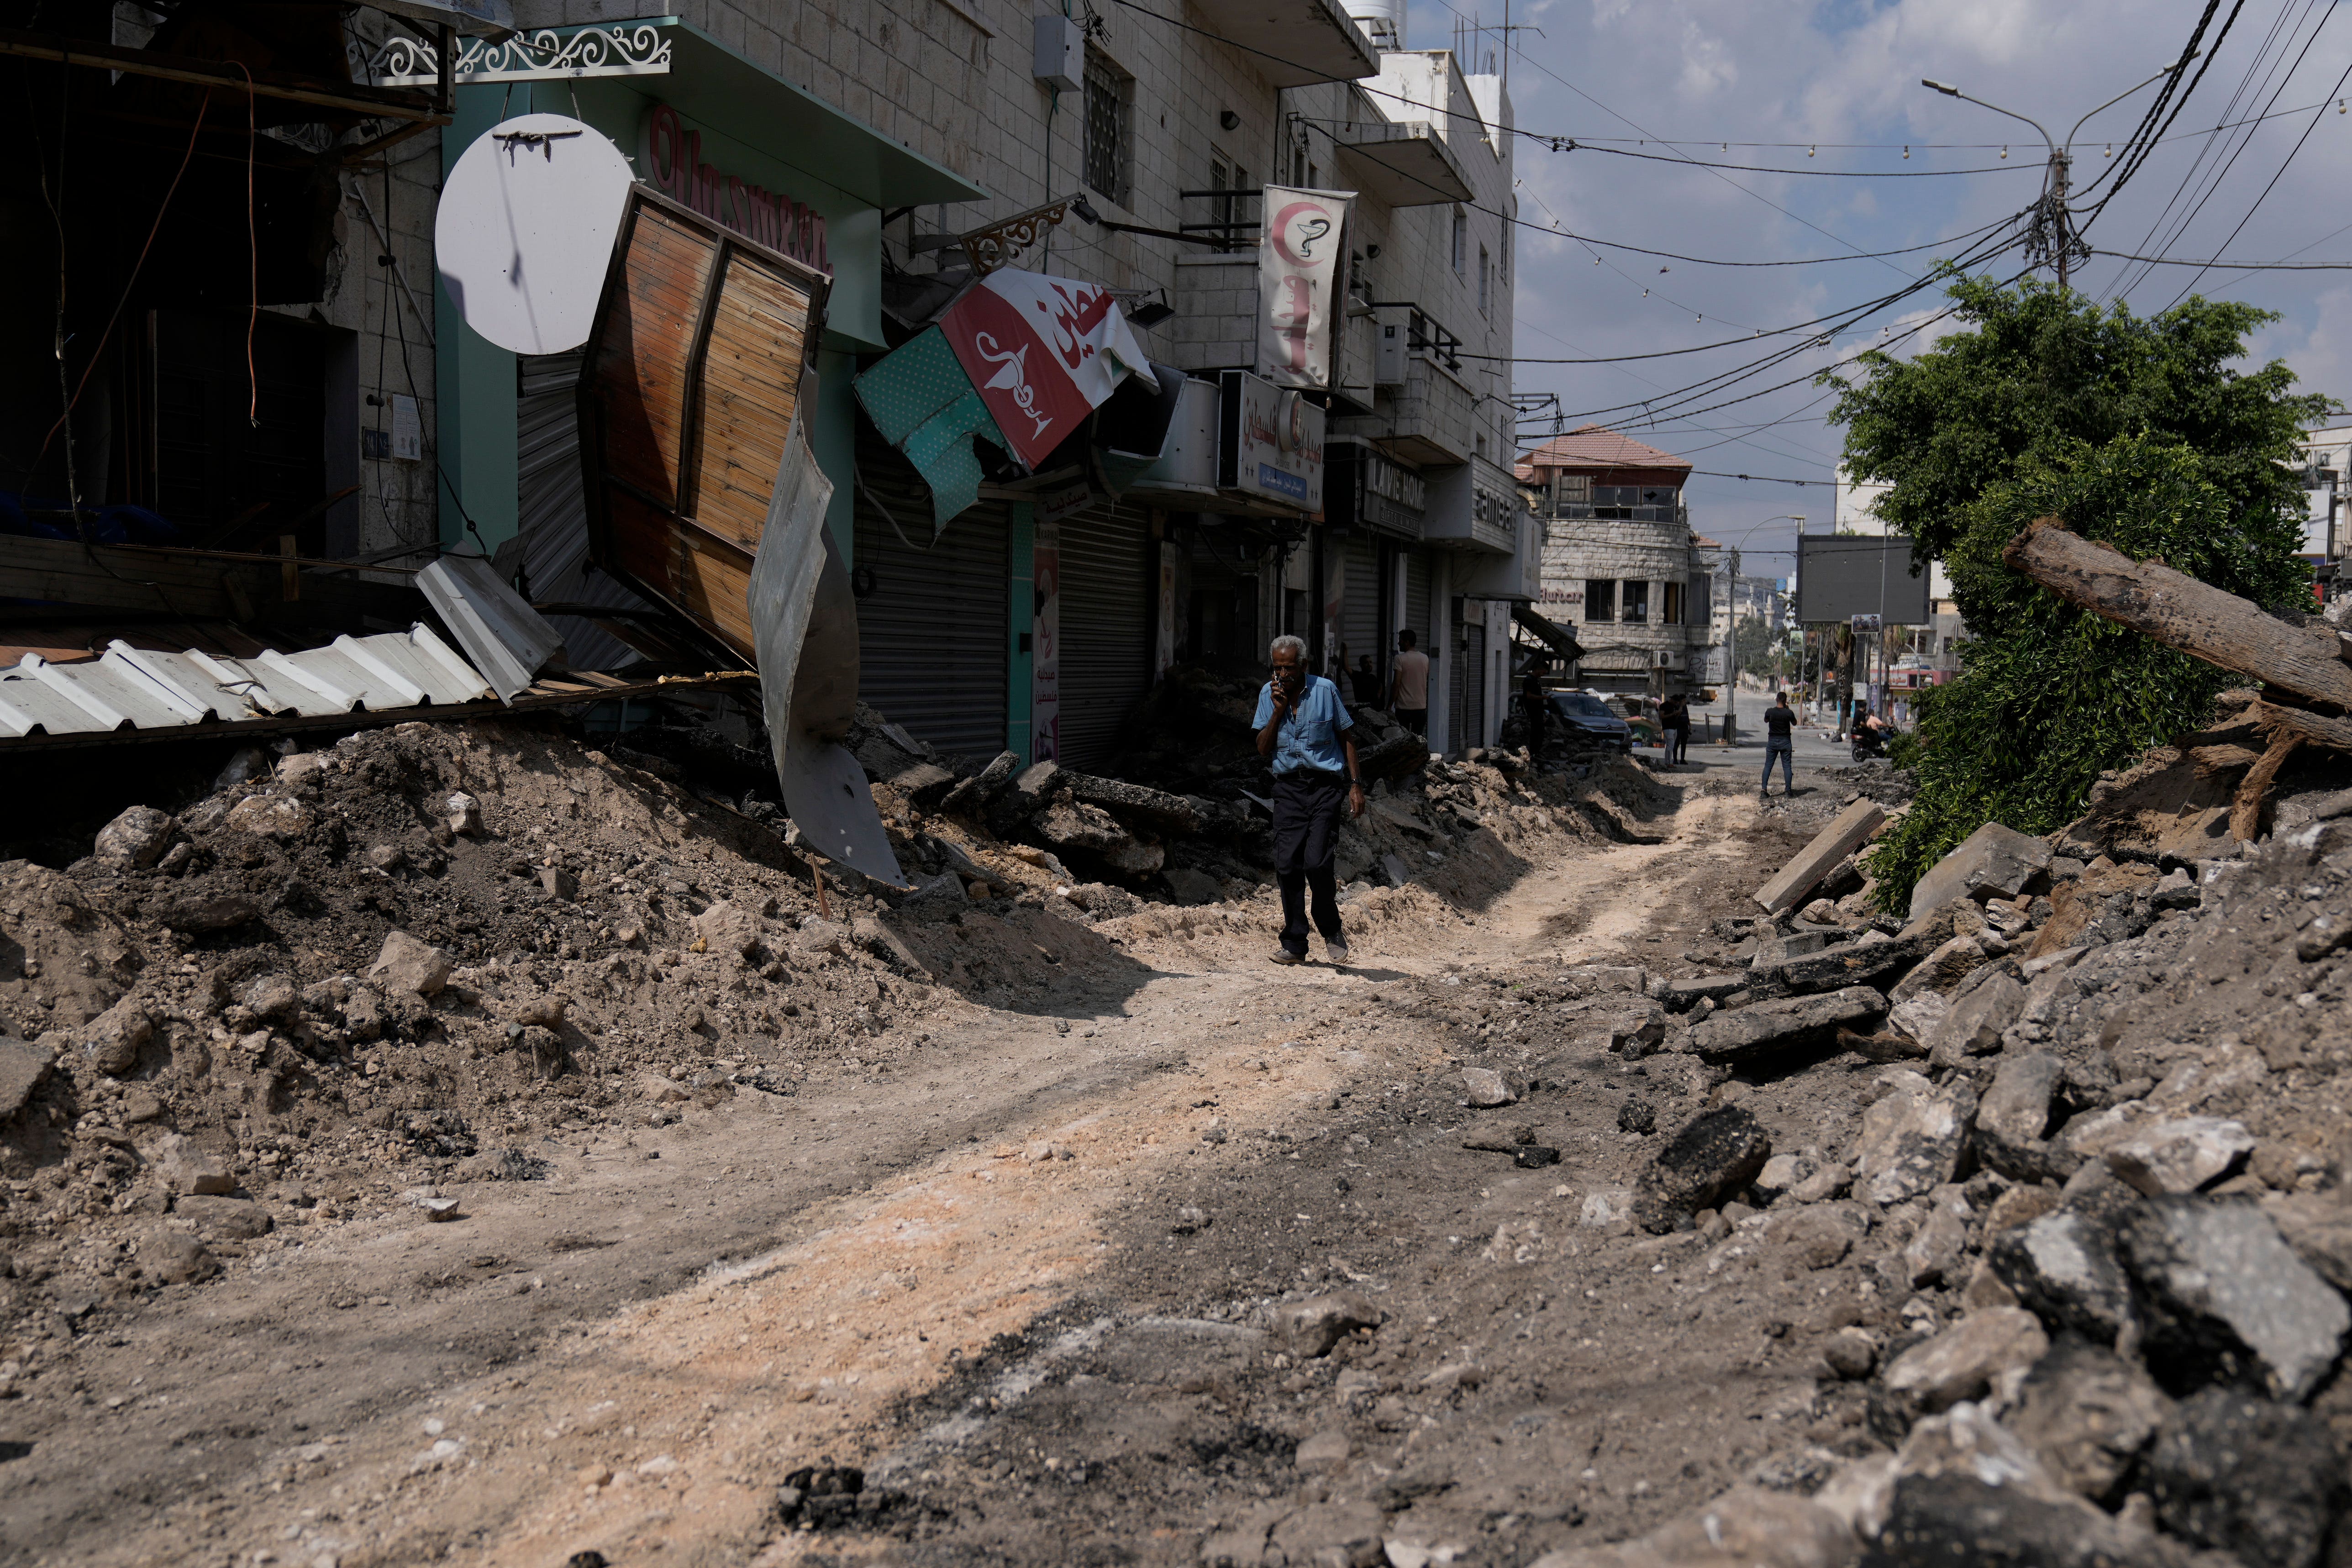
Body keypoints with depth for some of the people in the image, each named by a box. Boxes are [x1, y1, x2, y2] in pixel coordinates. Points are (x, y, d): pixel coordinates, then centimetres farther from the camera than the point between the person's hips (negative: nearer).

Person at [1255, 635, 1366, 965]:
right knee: (1287, 865, -3)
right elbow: (1263, 749, 2)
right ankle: (1294, 944, 7)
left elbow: (1346, 738, 4)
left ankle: (1331, 930, 9)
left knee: (1316, 863, -15)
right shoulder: (1268, 695, 5)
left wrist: (1355, 784, 0)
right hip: (1288, 787, 3)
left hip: (1325, 786, -3)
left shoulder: (1325, 690, -4)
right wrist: (1278, 711, -11)